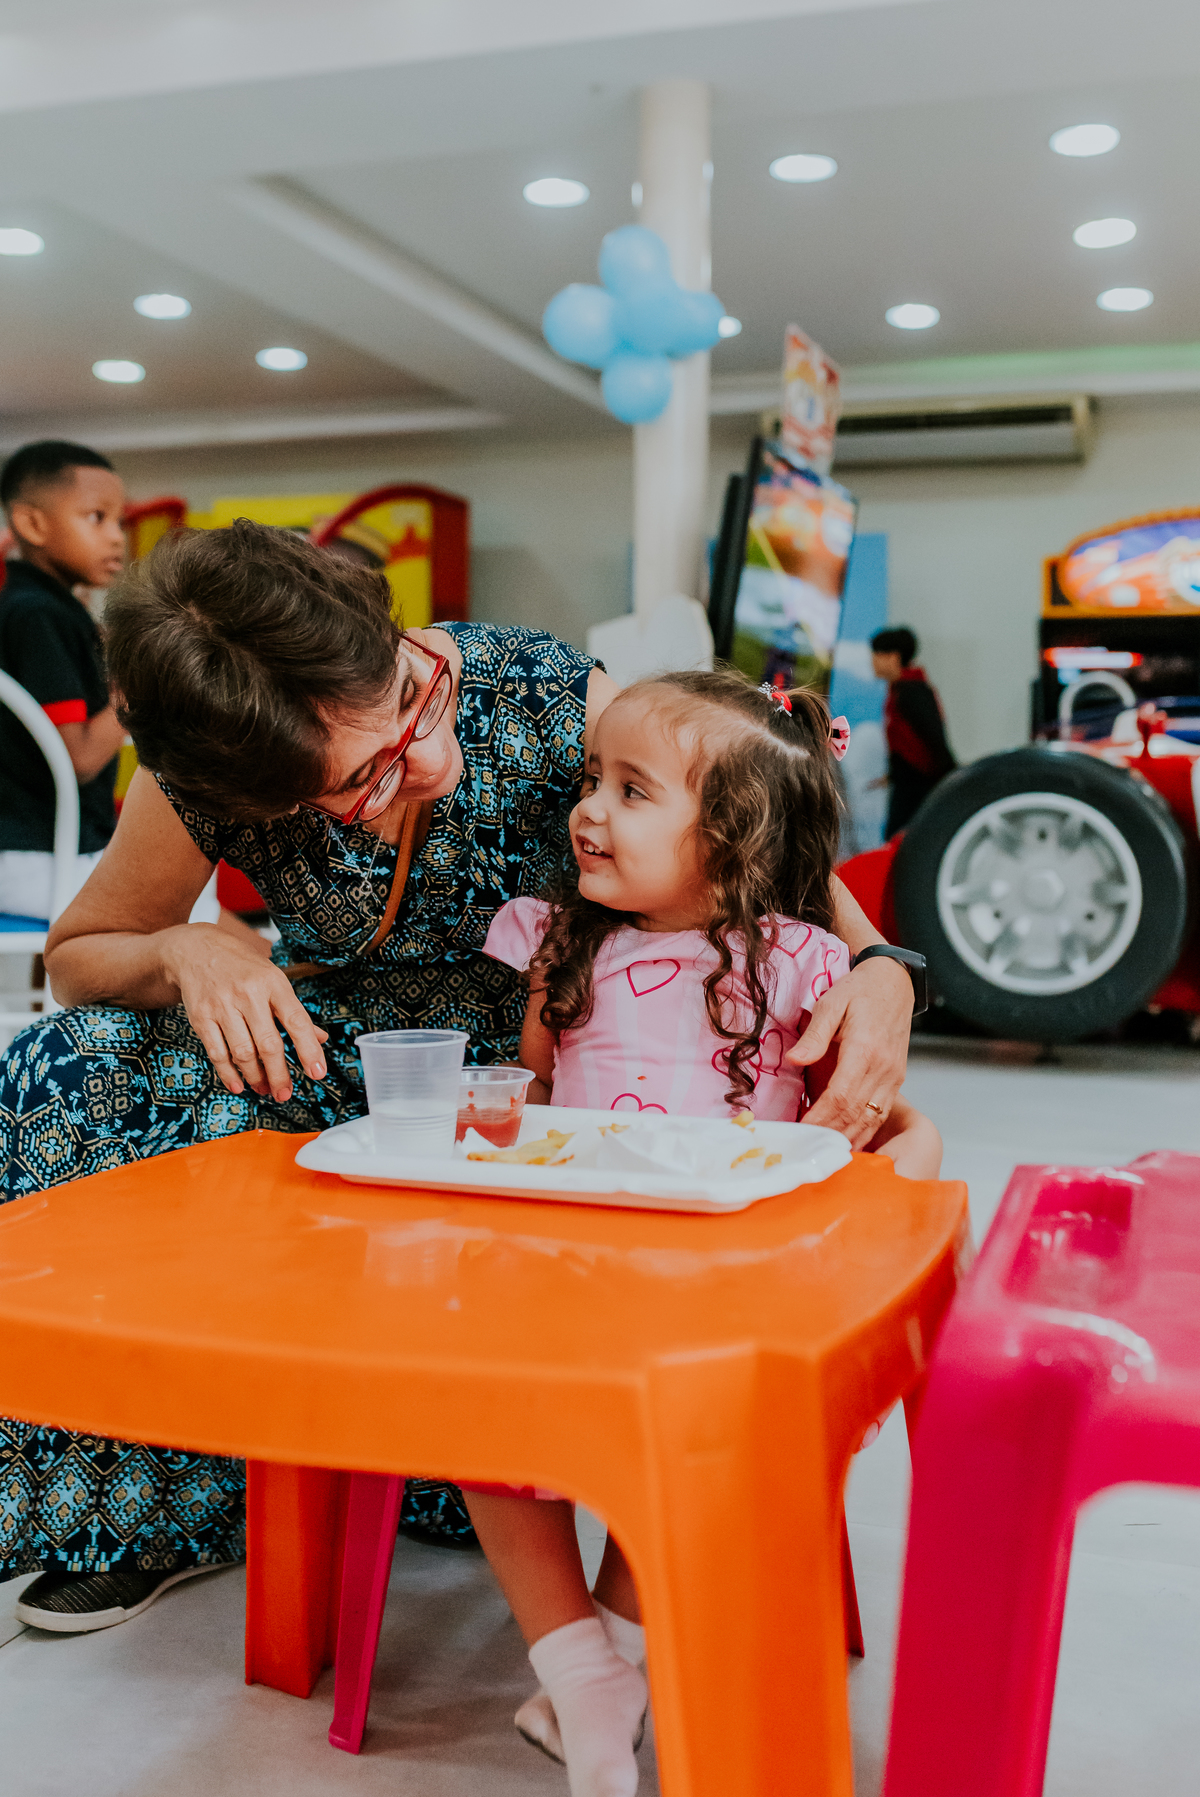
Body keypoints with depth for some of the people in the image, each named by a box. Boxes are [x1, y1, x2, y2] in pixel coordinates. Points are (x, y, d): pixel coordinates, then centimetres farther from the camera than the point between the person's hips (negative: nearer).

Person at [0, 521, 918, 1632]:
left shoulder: (546, 698, -28)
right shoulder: (200, 787, -23)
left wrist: (880, 969, -36)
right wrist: (183, 955, -27)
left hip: (528, 1052, -1)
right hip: (330, 1036, 2)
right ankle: (150, 1504, -4)